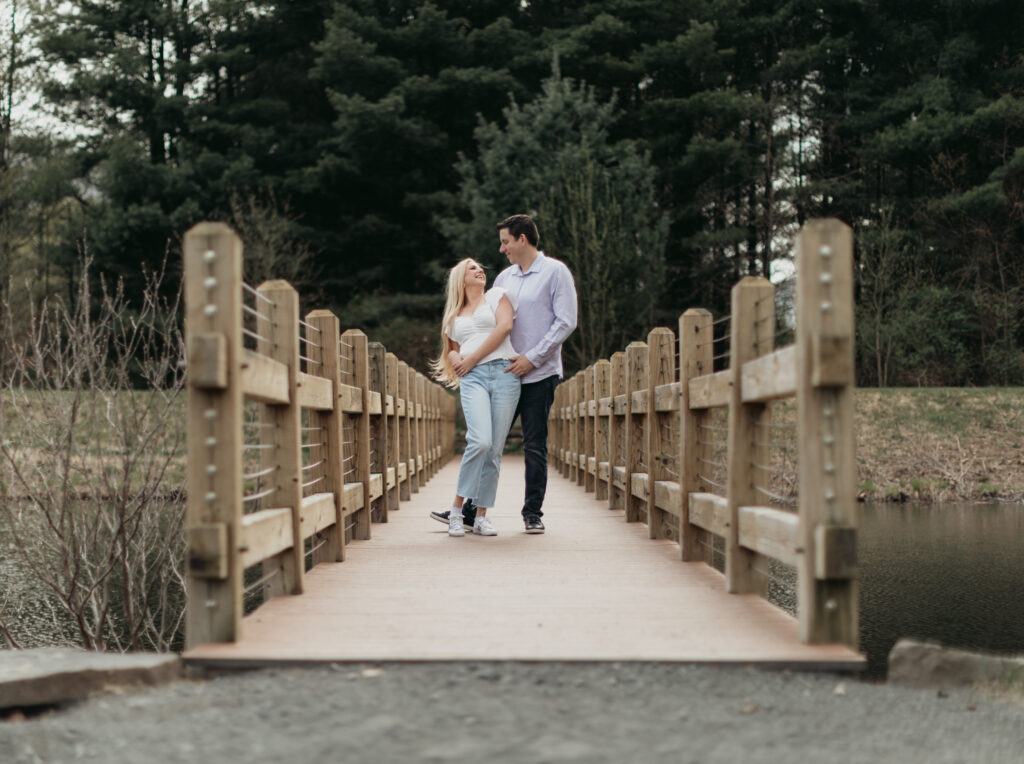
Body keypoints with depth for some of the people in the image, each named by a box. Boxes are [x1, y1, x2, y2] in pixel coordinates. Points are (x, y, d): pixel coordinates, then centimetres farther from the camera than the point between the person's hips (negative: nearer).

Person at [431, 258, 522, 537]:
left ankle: (481, 515, 0)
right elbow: (451, 349, 30)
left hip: (503, 371, 0)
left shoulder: (496, 296, 16)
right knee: (480, 441, -21)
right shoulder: (454, 316, 25)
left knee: (495, 448, -5)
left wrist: (472, 358, -2)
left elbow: (504, 326, 0)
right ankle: (457, 508, -12)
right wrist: (456, 360, 4)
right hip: (473, 378, 1)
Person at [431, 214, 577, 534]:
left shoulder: (555, 272, -2)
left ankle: (533, 513, 10)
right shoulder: (504, 278, 15)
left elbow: (566, 322, -9)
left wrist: (532, 358, -13)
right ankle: (469, 510, 9)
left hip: (539, 375, -5)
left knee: (535, 446, 1)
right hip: (503, 373, 5)